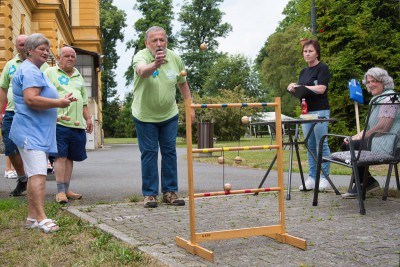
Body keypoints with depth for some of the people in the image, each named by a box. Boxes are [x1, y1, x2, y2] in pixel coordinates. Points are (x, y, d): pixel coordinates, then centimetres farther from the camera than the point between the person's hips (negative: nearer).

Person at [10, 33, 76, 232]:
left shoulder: (34, 71, 23)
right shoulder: (30, 71, -12)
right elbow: (31, 99, -25)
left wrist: (54, 115, 32)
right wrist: (59, 103, -20)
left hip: (37, 131, 11)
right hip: (31, 132, -11)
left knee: (35, 174, 12)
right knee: (38, 173, -17)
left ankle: (32, 217, 17)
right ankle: (41, 219, -20)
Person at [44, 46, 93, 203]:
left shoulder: (78, 76, 24)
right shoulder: (50, 73, 5)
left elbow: (84, 101, 26)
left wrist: (88, 118, 18)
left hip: (77, 124, 6)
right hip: (59, 122, -6)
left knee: (70, 157, 9)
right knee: (60, 156, -8)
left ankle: (66, 189, 15)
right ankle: (60, 191, -4)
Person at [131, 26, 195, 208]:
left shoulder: (175, 58, -6)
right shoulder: (141, 56, -19)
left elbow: (182, 83, 9)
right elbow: (142, 71, -45)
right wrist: (155, 65, -66)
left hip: (169, 115, 4)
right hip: (145, 116, -3)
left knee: (170, 152, 6)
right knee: (149, 153, 1)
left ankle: (170, 192, 14)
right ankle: (150, 194, 9)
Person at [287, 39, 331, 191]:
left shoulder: (322, 68, -5)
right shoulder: (303, 72, 17)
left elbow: (321, 88, -17)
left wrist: (300, 87, -14)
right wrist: (294, 88, -2)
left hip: (320, 111, -7)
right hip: (306, 111, 7)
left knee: (322, 144, -5)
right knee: (310, 146, 8)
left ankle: (324, 178, 0)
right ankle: (312, 178, 12)